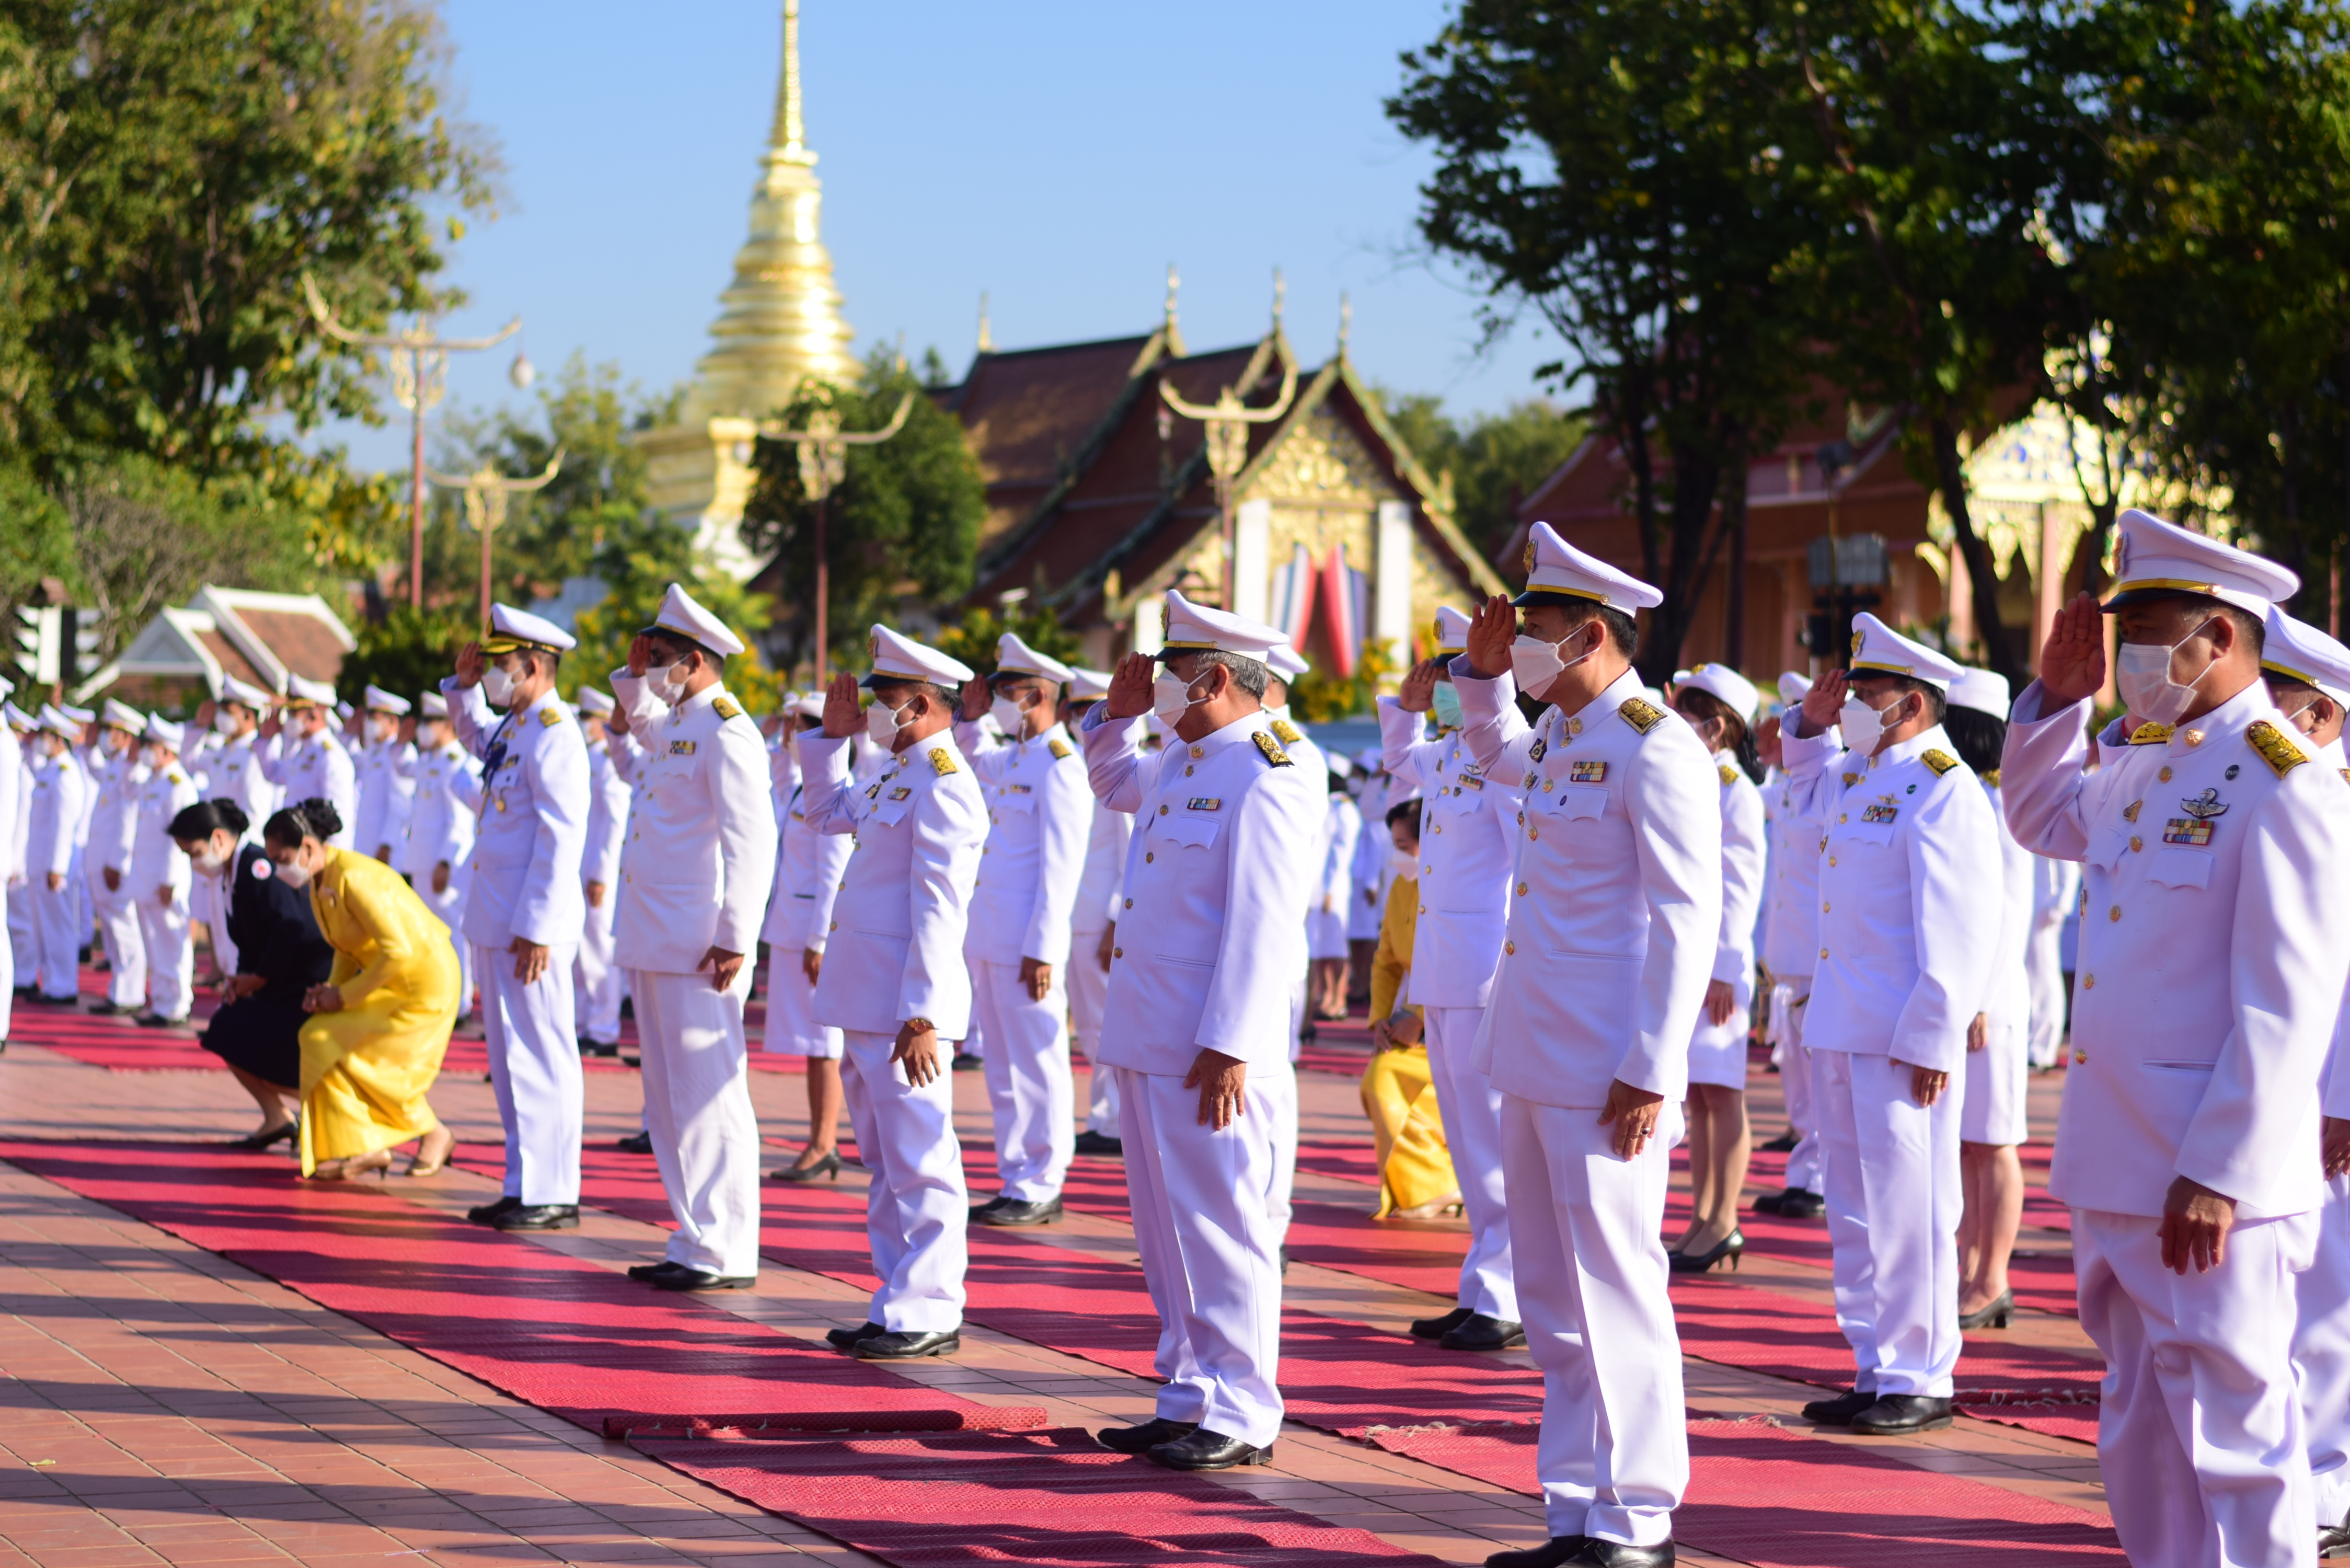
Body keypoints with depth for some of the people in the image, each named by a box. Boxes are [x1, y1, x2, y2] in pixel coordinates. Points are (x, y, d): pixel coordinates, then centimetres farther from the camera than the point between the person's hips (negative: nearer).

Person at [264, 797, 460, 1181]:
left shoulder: (354, 878, -25)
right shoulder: (318, 883, 5)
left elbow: (398, 951, -28)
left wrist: (344, 996, -19)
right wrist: (331, 988, -3)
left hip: (423, 985, -9)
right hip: (390, 985, 9)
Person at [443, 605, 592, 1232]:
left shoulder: (554, 736, -15)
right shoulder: (514, 728, 13)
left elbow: (561, 838, -20)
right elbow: (473, 735, 38)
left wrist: (537, 928, -22)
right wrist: (464, 684, 19)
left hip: (530, 921, -10)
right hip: (495, 918, 10)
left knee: (540, 1056, -5)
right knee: (510, 1057, 13)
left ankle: (552, 1195, -1)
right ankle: (525, 1186, 20)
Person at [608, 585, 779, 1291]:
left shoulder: (727, 731, -13)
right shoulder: (675, 724, 15)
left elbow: (752, 842, -20)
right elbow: (642, 723, 42)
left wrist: (736, 939, -24)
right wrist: (633, 675, 22)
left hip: (698, 947, -10)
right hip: (656, 942, 10)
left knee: (706, 1096, -7)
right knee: (670, 1098, 13)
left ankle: (724, 1252, -3)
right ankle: (696, 1240, 20)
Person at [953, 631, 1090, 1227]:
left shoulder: (1059, 765, -11)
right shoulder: (1009, 760, 14)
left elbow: (1060, 867, -16)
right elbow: (972, 758, 40)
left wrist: (1042, 949, -20)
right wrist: (972, 715, 20)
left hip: (1026, 944, -9)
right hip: (987, 941, 9)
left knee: (1036, 1065, -3)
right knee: (1003, 1066, 12)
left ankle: (1041, 1188, 2)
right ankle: (1017, 1180, 19)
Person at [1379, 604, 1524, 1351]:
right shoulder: (1446, 752, 15)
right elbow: (1401, 763, 38)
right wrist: (1405, 707, 21)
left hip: (1490, 971, -10)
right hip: (1442, 972, 10)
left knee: (1492, 1135, -6)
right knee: (1466, 1137, 13)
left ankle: (1507, 1302, -2)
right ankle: (1482, 1295, 20)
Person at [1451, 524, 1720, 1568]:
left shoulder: (1653, 748, -13)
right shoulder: (1557, 737, 12)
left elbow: (1687, 921, -16)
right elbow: (1494, 760, 37)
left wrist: (1651, 1073, -20)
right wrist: (1480, 675, 18)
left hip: (1603, 1073, -9)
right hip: (1534, 1058, 9)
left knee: (1613, 1290, -3)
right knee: (1552, 1299, 13)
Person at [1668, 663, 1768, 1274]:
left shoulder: (1737, 792, -9)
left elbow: (1739, 887, -13)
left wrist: (1722, 970, -17)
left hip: (1714, 962, -8)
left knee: (1720, 1092, -3)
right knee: (1697, 1097, 10)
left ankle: (1724, 1222, 1)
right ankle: (1702, 1222, 13)